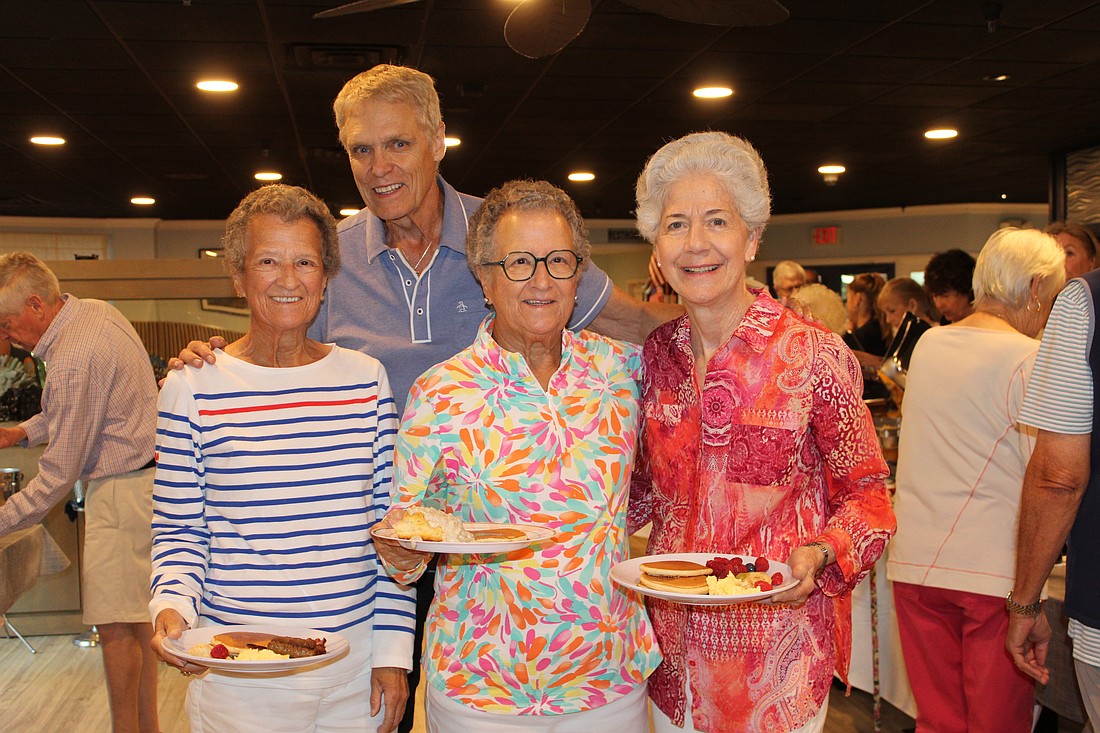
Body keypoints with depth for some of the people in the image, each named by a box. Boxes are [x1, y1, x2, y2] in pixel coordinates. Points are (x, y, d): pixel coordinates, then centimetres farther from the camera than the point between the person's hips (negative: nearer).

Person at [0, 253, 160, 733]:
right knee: (135, 617, 15)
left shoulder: (73, 359, -23)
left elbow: (58, 476, -19)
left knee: (116, 623, -3)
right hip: (141, 473, 10)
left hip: (122, 490, -10)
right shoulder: (97, 311, 6)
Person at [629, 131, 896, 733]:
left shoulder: (813, 354, -14)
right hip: (674, 639, 4)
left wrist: (818, 555, -22)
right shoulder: (653, 354, -1)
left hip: (778, 640, -4)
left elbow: (866, 494, -5)